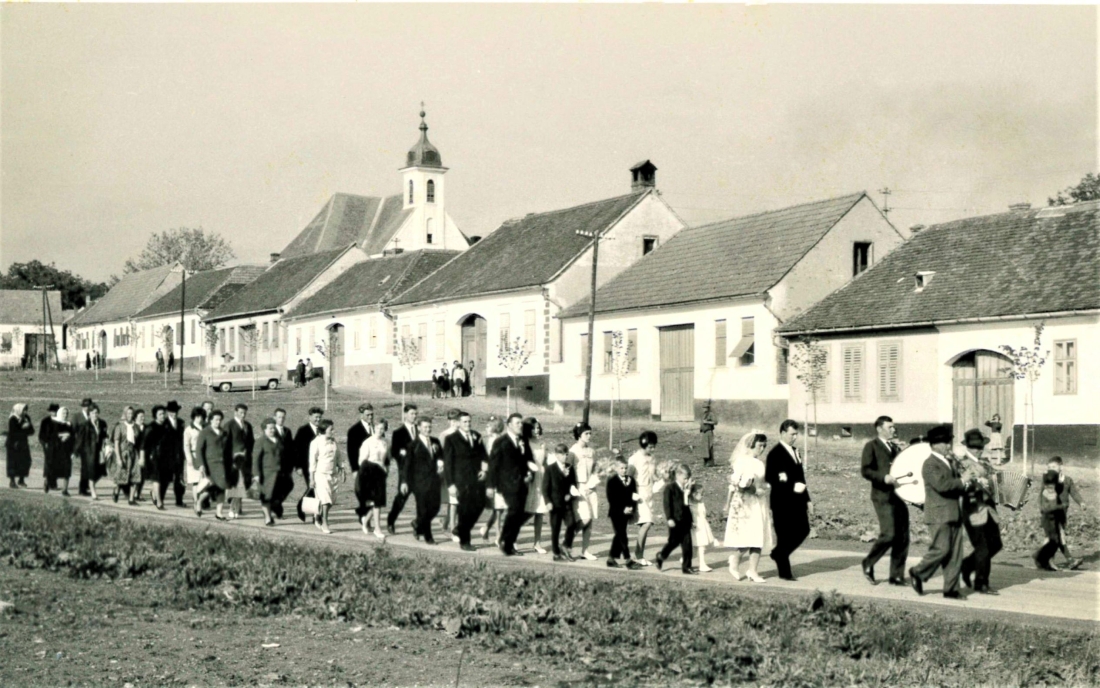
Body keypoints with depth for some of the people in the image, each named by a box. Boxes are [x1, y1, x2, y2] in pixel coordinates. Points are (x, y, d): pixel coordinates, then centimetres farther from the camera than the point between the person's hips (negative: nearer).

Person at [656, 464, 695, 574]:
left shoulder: (686, 489, 13)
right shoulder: (670, 488, -7)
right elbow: (667, 504, -12)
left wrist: (691, 520, 19)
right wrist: (669, 518, -19)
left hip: (685, 520, 6)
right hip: (675, 521, -6)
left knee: (687, 544, 3)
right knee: (674, 542, 0)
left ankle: (686, 566, 7)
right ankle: (661, 556, 26)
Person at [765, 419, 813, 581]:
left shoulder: (795, 452, 17)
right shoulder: (775, 454, -10)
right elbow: (769, 478, -19)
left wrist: (807, 499, 17)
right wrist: (792, 487, -22)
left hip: (797, 501, 8)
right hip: (782, 502, -8)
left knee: (803, 530, 7)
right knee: (785, 536, -2)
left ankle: (779, 554, 26)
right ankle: (784, 571, 9)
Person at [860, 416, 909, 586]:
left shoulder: (895, 447, 22)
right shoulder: (871, 446, 0)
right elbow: (865, 470, -11)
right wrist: (883, 478, -24)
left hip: (898, 496, 7)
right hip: (883, 497, -7)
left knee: (903, 538, 3)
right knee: (889, 534, -15)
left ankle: (897, 575, 11)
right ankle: (868, 563, 6)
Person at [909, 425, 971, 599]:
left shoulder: (951, 463, 19)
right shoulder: (930, 464, -9)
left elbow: (956, 485, 18)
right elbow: (941, 484, -23)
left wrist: (965, 486, -2)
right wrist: (962, 483, -13)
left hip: (954, 514, 8)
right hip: (938, 515, -8)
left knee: (955, 553, 5)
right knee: (941, 549, -10)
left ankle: (951, 589, 9)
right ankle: (917, 573, 11)